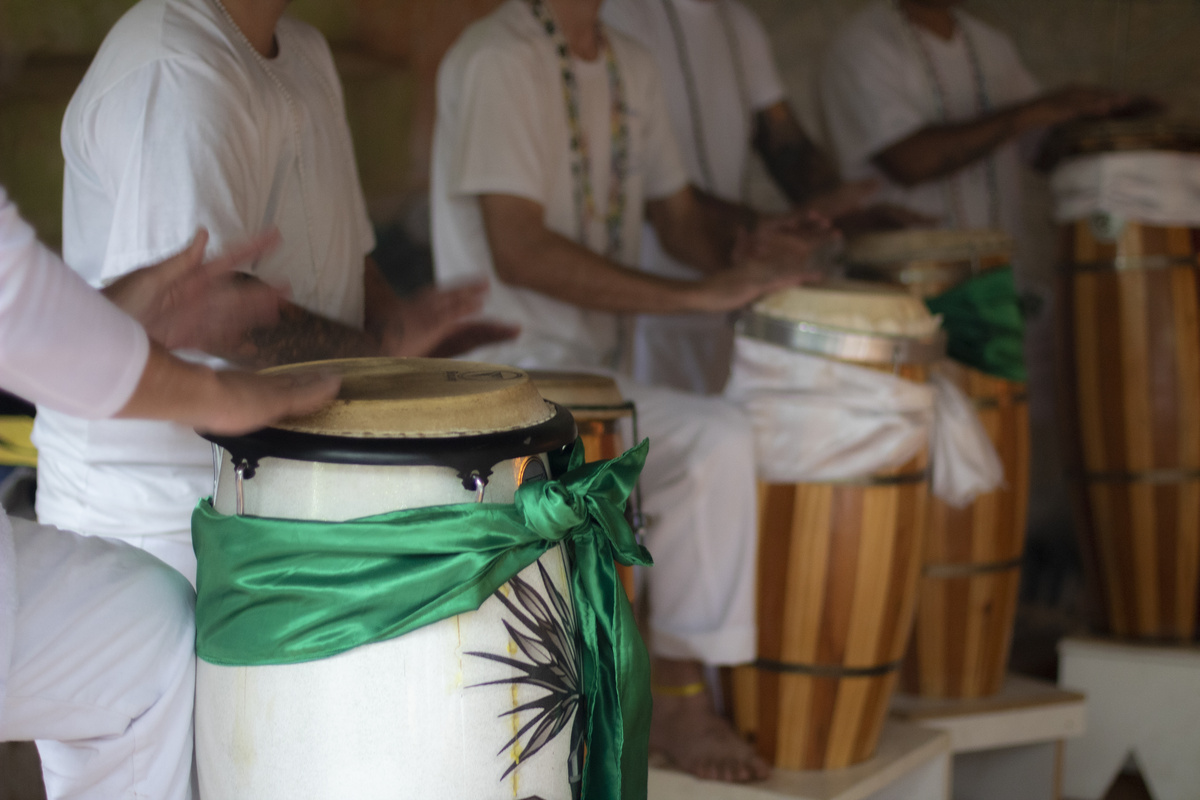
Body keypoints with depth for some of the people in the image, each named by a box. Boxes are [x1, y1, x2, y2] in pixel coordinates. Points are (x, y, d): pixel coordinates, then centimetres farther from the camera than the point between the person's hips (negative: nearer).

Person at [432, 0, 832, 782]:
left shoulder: (631, 67, 12)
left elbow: (677, 211, 19)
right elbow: (518, 252, -23)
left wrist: (752, 243, -6)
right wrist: (705, 292, -26)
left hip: (600, 365, 9)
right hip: (513, 367, -9)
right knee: (718, 440, -26)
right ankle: (680, 695, -10)